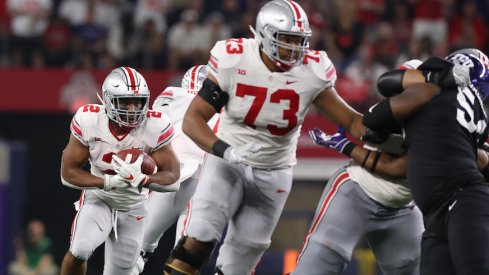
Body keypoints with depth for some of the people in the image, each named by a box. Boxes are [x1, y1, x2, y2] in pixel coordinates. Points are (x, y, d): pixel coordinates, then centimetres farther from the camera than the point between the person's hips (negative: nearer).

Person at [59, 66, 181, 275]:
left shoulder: (155, 127, -23)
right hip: (98, 200, -1)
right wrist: (109, 183, -32)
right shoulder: (88, 121, -22)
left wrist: (141, 180, -39)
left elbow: (172, 179, -18)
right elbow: (68, 173, -16)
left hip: (133, 208, 1)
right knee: (80, 251, -28)